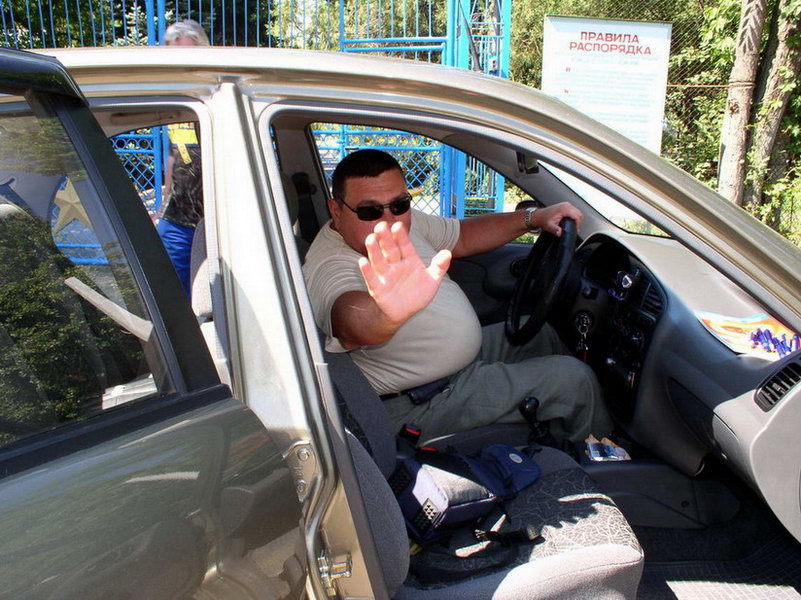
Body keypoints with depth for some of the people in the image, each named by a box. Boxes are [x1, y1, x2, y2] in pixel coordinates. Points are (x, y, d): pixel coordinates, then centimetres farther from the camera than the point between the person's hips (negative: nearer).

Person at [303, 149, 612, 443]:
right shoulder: (331, 268, -30)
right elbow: (351, 319, -52)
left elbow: (464, 236, 11)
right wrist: (389, 312, -75)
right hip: (422, 404, -9)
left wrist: (534, 218, 0)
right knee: (574, 379, -8)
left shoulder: (405, 221, -2)